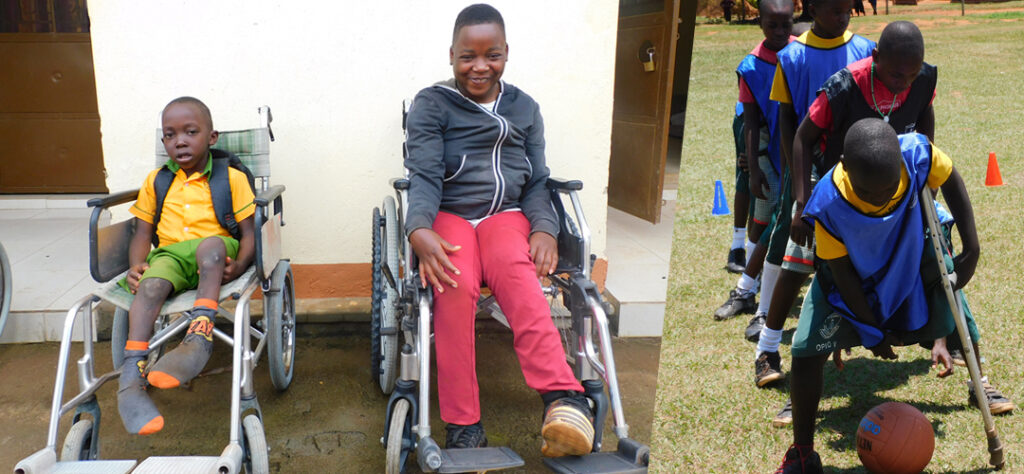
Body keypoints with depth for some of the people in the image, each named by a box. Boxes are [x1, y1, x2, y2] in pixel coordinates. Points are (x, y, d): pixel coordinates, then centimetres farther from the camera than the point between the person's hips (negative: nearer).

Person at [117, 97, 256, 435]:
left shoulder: (232, 178, 7)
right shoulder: (156, 181, 18)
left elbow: (248, 232, 1)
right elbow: (142, 232, 15)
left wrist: (239, 265, -19)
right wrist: (136, 265, -6)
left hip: (216, 253, -2)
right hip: (169, 255, 2)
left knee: (211, 244, -38)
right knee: (151, 284, -32)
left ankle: (199, 336, -45)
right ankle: (131, 378, -43)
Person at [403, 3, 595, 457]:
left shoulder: (524, 108, 18)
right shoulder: (431, 104, 7)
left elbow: (537, 181, 14)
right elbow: (424, 174, -7)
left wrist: (544, 229, -8)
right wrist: (419, 231, -28)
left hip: (506, 215, 2)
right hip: (448, 216, -1)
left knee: (515, 272, -35)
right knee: (456, 285, -34)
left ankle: (562, 397, -49)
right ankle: (463, 426, -29)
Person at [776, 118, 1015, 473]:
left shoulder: (917, 154, -33)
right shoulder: (829, 205, -37)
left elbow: (950, 181, -6)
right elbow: (842, 273, -21)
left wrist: (971, 247, -5)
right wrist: (871, 332, -13)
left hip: (911, 257, 3)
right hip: (852, 276, -3)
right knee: (806, 353, -16)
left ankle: (980, 383, 54)